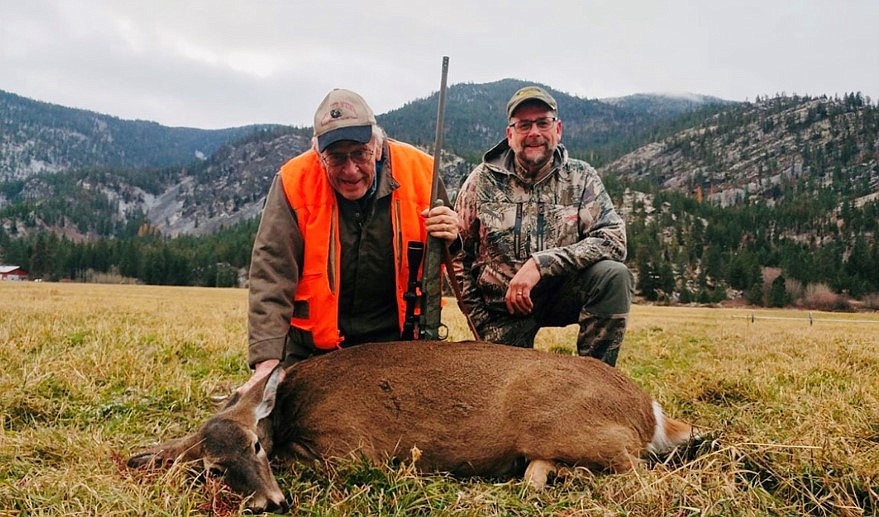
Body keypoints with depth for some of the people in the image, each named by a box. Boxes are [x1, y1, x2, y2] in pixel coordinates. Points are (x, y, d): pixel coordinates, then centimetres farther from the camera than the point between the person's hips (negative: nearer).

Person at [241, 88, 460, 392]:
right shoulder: (294, 182, -14)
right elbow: (270, 275, -17)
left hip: (398, 340, 1)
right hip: (314, 343, -1)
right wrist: (268, 361, -27)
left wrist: (450, 239, -19)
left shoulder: (419, 171, -9)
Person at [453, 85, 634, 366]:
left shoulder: (581, 178, -5)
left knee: (614, 274, -26)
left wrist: (541, 263, -30)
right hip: (503, 306, 0)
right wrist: (483, 323, -5)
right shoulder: (482, 181, -5)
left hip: (563, 292, 0)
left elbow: (614, 238, -18)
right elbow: (457, 254, 0)